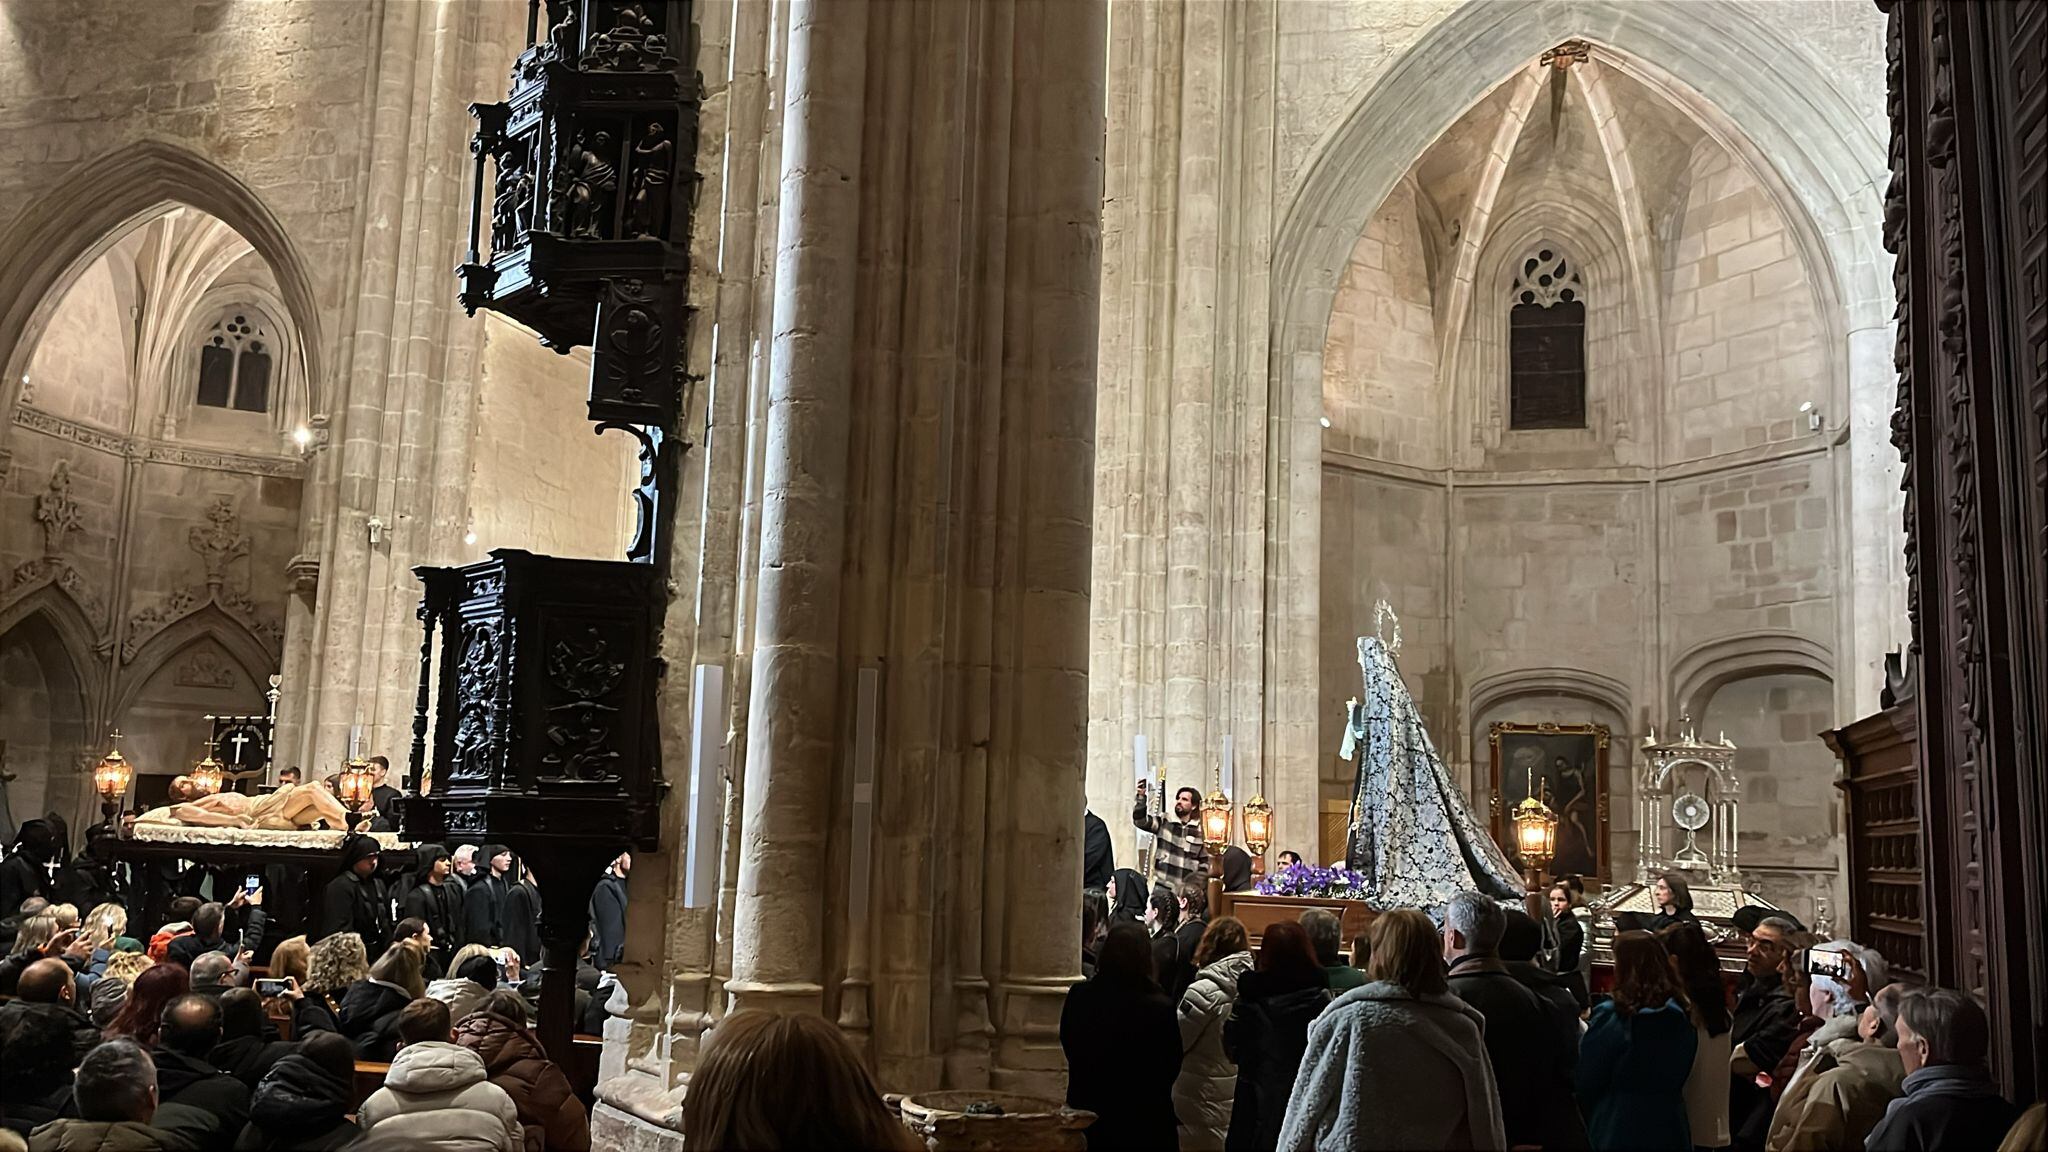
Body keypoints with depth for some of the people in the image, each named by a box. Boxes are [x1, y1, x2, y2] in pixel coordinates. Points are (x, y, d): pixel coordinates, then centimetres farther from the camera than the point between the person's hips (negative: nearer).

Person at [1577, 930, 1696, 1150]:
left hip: (1617, 1131, -5)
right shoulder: (1681, 1016, -2)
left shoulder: (1610, 1016, -18)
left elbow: (1585, 1083, -10)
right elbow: (1679, 1075, 12)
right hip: (1670, 1127, 5)